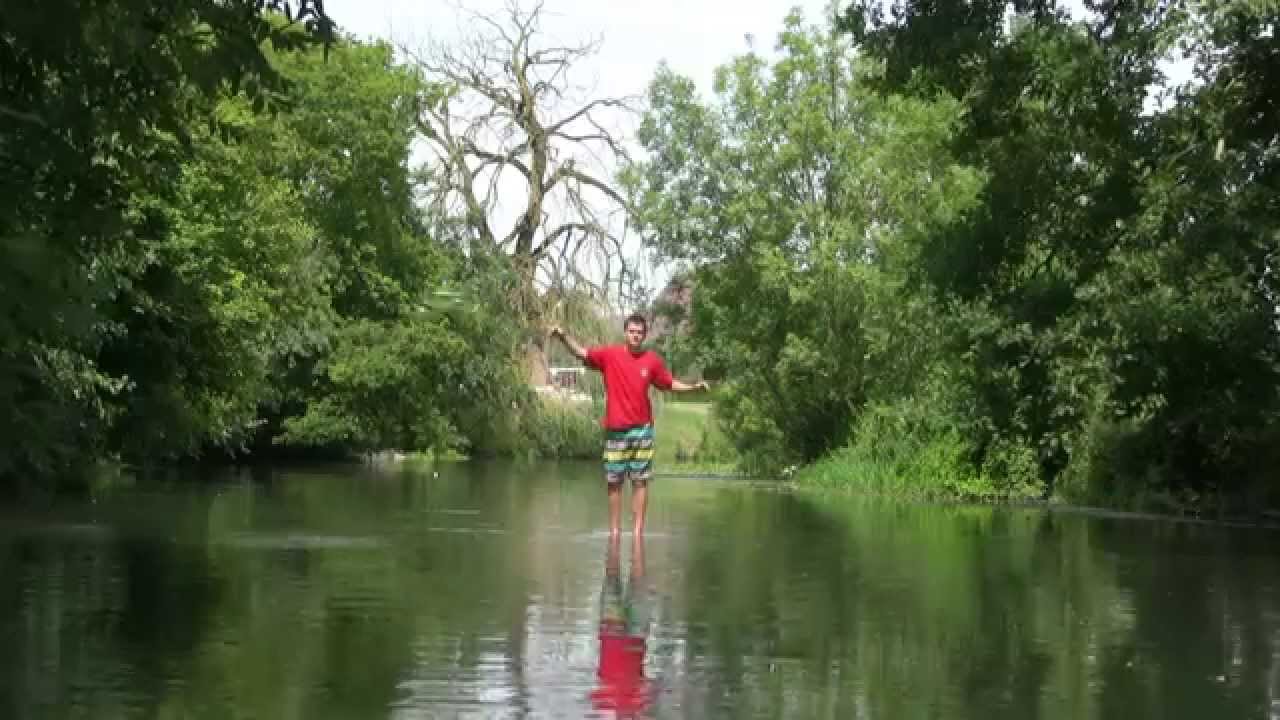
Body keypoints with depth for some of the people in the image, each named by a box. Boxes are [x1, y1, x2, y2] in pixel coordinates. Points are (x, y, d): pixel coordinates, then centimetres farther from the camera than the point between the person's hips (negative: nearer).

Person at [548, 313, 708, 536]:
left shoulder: (652, 360, 3)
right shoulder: (610, 355, -3)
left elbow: (669, 383, 15)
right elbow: (581, 353, -11)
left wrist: (693, 387, 5)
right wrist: (563, 337, -26)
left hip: (642, 428, 1)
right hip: (615, 429, -1)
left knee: (641, 481, 1)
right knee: (614, 482, 4)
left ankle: (638, 530, 6)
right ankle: (614, 530, 12)